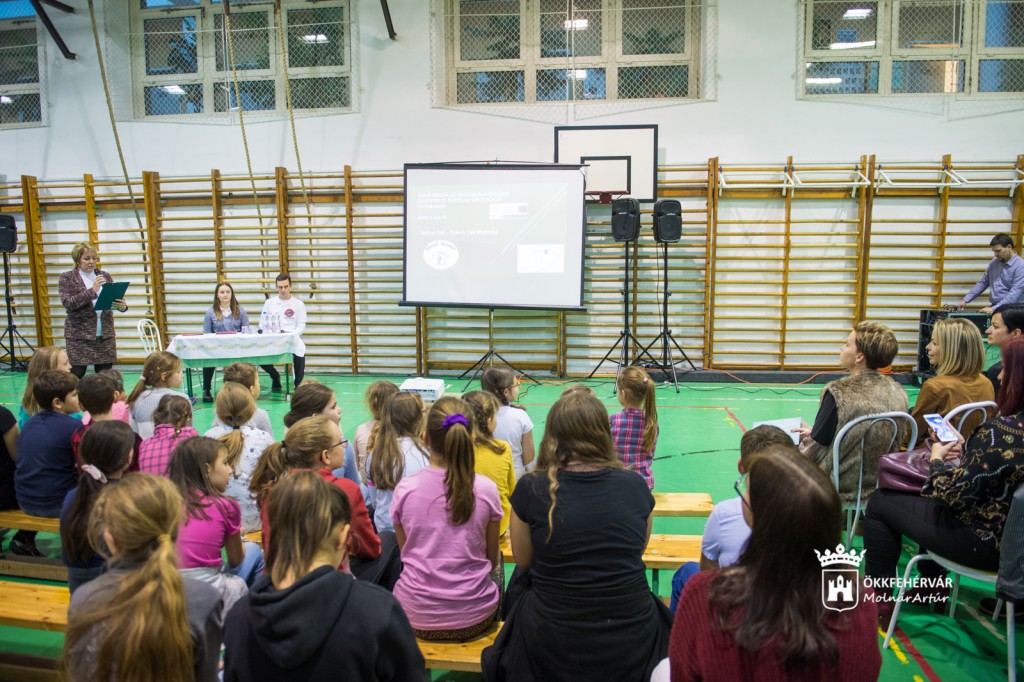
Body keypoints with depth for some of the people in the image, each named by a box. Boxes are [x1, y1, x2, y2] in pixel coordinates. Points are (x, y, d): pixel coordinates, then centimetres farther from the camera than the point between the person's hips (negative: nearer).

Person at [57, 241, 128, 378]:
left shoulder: (105, 275, 11)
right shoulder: (67, 278, 1)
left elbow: (117, 298, 10)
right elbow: (67, 303, -11)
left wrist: (123, 306, -14)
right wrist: (92, 291, -21)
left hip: (105, 335, 3)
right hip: (79, 336, -3)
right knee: (76, 377, -3)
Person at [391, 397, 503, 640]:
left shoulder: (404, 489, -11)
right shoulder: (485, 489, -13)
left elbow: (406, 552, 5)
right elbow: (492, 557, 1)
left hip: (416, 617, 1)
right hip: (474, 619, -1)